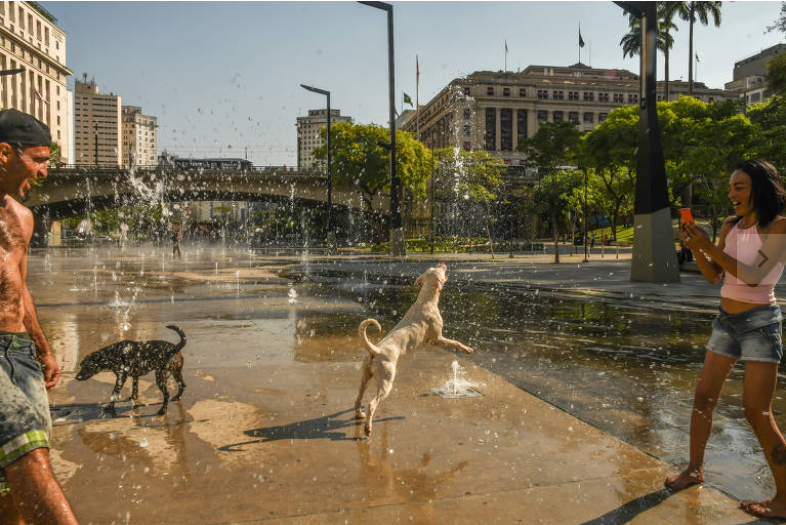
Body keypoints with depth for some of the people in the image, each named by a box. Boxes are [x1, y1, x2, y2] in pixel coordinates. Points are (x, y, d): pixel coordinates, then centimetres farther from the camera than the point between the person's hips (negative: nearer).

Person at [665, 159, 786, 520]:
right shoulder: (730, 226, 6)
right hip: (726, 321, 7)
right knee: (703, 398, 10)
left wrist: (711, 247, -25)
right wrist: (695, 249, -11)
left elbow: (753, 276, -21)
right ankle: (695, 469, 26)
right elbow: (714, 276, 5)